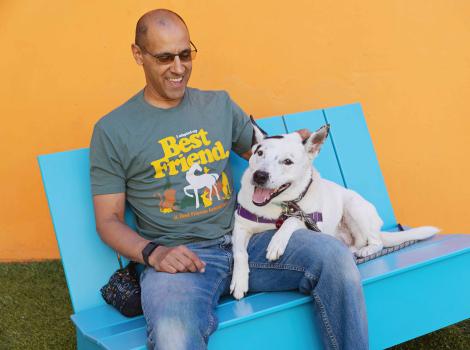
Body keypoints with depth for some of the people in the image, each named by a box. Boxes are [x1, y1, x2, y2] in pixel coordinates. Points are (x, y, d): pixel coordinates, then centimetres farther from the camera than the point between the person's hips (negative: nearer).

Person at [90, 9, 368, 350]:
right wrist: (154, 253, -14)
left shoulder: (219, 104, 16)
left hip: (243, 240, 5)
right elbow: (109, 221, 4)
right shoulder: (112, 131, 4)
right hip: (177, 257, -4)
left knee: (334, 256, -20)